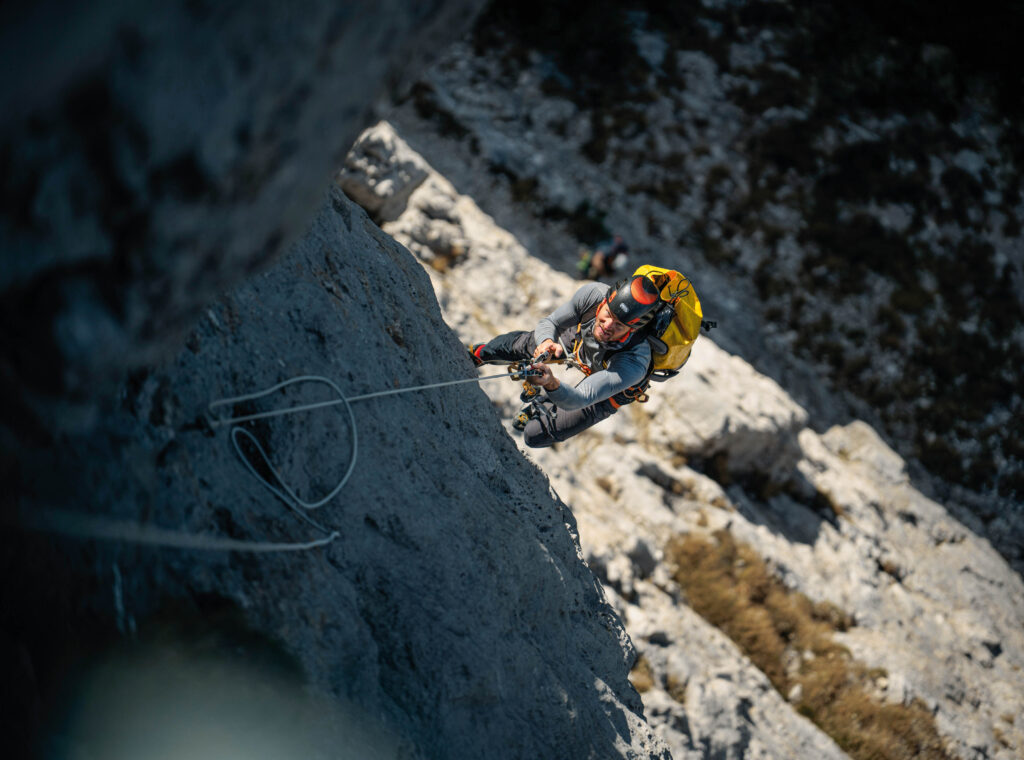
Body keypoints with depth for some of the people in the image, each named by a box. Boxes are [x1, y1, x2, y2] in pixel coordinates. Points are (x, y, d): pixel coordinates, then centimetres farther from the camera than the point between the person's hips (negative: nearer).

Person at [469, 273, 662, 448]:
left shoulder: (634, 363, -48)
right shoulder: (593, 293, -37)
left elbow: (579, 399, -49)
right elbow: (548, 323, -21)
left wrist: (551, 384, -70)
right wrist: (546, 341, -45)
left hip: (613, 391, -3)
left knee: (535, 435, -4)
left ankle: (542, 407, 35)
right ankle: (477, 354, 57)